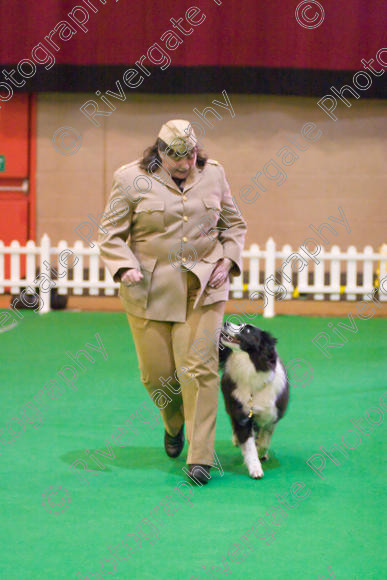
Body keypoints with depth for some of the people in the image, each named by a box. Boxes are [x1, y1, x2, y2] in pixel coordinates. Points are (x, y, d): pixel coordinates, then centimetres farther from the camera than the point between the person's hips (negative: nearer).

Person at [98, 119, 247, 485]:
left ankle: (200, 456, -3)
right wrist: (125, 267, -15)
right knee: (157, 371, 2)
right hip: (150, 290, -1)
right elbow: (110, 234, 1)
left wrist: (227, 262, 1)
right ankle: (174, 424, 36)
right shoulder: (131, 179, -2)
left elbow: (234, 225, 16)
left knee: (199, 367, -8)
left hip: (203, 288, 1)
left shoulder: (213, 174, 6)